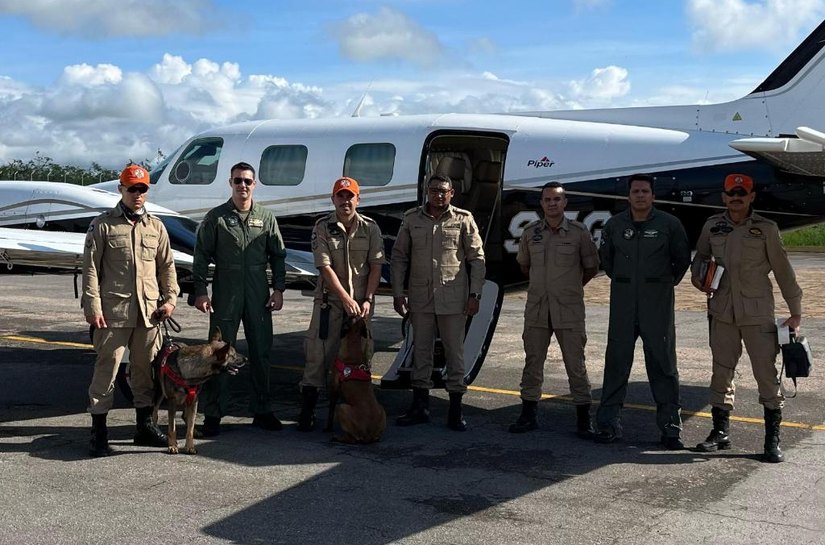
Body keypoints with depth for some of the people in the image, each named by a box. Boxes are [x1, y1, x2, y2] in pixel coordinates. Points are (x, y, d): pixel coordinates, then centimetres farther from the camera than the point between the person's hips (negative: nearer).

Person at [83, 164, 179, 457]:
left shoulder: (156, 226, 12)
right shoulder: (102, 225, 1)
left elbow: (167, 265, 15)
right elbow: (91, 268, -3)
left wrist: (170, 298, 5)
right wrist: (92, 306, -10)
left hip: (149, 311, 4)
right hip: (113, 311, -4)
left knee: (146, 369, 11)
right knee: (107, 368, -2)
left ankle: (145, 425, 22)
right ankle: (99, 430, 5)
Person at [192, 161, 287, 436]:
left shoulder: (266, 217, 9)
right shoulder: (216, 217, 3)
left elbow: (278, 255, 11)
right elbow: (201, 256, 1)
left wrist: (278, 289, 3)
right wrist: (200, 291, -6)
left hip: (259, 295, 3)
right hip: (225, 294, -2)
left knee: (261, 352, 8)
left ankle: (261, 411, 19)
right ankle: (213, 414, 8)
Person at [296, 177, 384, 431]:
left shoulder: (370, 228, 2)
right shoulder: (322, 227, -3)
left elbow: (376, 267, 1)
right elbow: (325, 267, -10)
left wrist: (367, 300, -10)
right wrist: (347, 299, -16)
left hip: (361, 302, 2)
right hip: (330, 300, -2)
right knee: (318, 352, -4)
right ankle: (307, 408, 3)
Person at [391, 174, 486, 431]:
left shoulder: (463, 220, 0)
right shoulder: (411, 219, 5)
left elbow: (477, 259, 2)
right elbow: (398, 257, 8)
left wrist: (475, 295, -4)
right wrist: (398, 293, 3)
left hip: (453, 299, -2)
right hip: (420, 299, 2)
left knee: (454, 352, 4)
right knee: (421, 351, 10)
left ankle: (455, 409, 13)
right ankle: (420, 407, 21)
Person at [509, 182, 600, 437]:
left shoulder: (579, 232, -4)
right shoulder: (530, 232, 4)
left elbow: (592, 267, 7)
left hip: (569, 311, -3)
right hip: (536, 309, 3)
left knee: (576, 365, 2)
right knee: (532, 363, 9)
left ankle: (584, 420, 10)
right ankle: (528, 415, 19)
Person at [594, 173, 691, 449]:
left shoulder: (669, 224, -2)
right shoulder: (614, 225, 5)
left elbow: (683, 259, 9)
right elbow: (605, 257, 20)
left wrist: (667, 282, 8)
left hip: (657, 304, -2)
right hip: (623, 304, 2)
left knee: (663, 364, 2)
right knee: (616, 361, 4)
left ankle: (670, 426, 9)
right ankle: (608, 423, 11)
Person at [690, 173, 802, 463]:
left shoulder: (766, 228, -3)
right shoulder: (712, 225, 5)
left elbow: (782, 270, 0)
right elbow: (701, 254, 21)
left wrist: (795, 311, 1)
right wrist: (696, 275, -1)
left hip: (758, 313, -3)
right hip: (723, 311, 3)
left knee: (767, 374, -2)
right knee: (721, 373, 9)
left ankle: (773, 440, 7)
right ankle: (720, 433, 20)